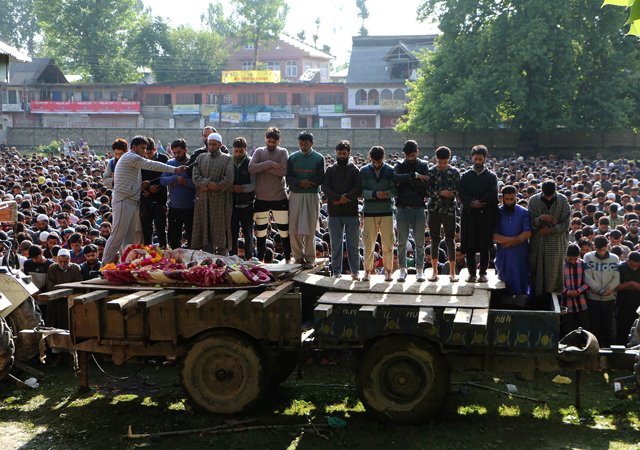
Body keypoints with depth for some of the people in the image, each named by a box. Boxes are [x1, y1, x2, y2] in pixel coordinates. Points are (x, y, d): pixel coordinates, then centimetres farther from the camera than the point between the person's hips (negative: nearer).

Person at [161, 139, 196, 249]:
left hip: (190, 208, -4)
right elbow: (162, 180, -6)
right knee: (173, 238, 11)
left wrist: (184, 181, -18)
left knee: (191, 237, 4)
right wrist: (176, 178, -20)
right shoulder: (170, 163, 6)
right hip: (174, 207, 4)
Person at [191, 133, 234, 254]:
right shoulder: (201, 158, 14)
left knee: (220, 230, -1)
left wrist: (208, 188, -10)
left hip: (220, 200, -3)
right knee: (205, 229, 2)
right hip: (203, 200, 3)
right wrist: (208, 183, -15)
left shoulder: (227, 159, 3)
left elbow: (228, 181, -8)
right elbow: (195, 177, 3)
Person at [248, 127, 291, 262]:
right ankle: (260, 260, 23)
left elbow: (284, 171, -17)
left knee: (284, 231, 4)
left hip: (279, 198, -1)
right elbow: (251, 168, -13)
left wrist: (262, 168, -13)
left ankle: (288, 258, 18)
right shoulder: (259, 151, 3)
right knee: (260, 231, 11)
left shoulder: (283, 152, -1)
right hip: (261, 199, 1)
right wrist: (269, 164, -18)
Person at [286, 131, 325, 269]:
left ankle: (310, 259, 5)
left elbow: (321, 179, -3)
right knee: (293, 229, 0)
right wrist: (300, 182, -15)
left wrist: (306, 183, -14)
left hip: (312, 196, -2)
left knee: (310, 229, -3)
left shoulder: (319, 158, 4)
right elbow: (288, 178, 3)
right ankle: (298, 256, 12)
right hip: (295, 195, 2)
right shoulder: (292, 157, 10)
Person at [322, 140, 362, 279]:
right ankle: (336, 271, 13)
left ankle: (354, 272, 8)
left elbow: (358, 189, -5)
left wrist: (346, 197, -17)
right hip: (334, 213, 2)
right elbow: (325, 187, -2)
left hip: (351, 212, -2)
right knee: (335, 244, 6)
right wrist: (338, 198, -15)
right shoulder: (330, 169, 10)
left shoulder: (354, 170, 5)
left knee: (353, 244, 1)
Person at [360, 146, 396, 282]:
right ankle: (367, 270, 13)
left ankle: (388, 270, 12)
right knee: (368, 244, 2)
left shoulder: (390, 171, 4)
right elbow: (361, 191, -2)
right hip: (369, 211, 0)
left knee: (388, 243, 2)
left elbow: (395, 190, -1)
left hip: (387, 211, 0)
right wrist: (374, 194, -19)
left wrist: (386, 193, -22)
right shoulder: (364, 171, 5)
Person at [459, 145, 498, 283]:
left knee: (484, 246, 0)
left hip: (486, 215, -1)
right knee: (469, 246, -1)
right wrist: (472, 203, -16)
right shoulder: (465, 176, 12)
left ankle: (483, 273, 7)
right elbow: (462, 194, 1)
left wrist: (478, 202, -13)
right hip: (469, 215, 1)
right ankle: (471, 273, 5)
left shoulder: (491, 176, 9)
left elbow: (493, 195, -4)